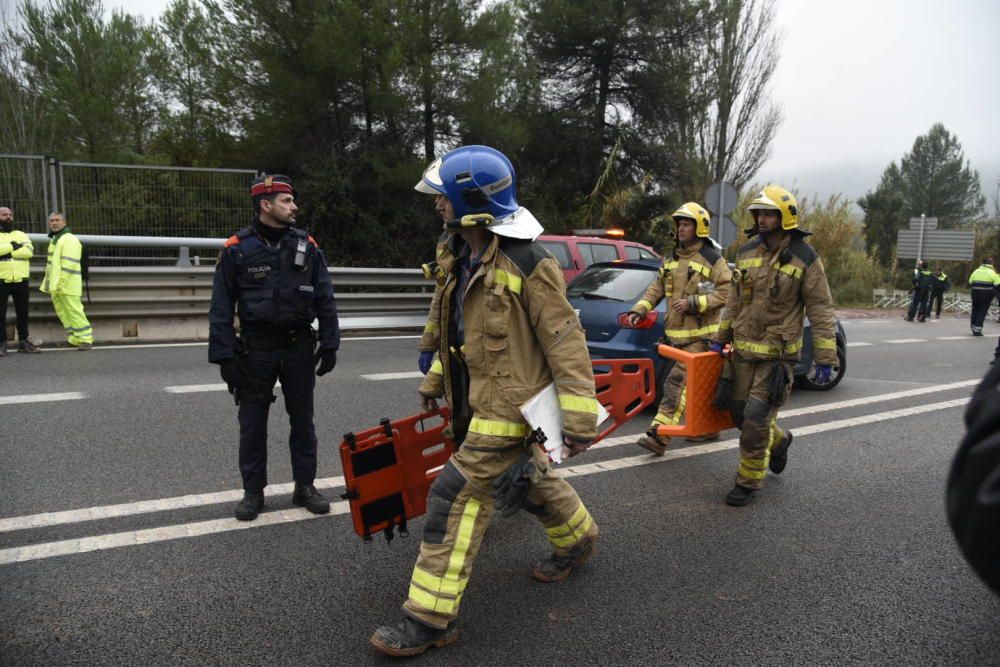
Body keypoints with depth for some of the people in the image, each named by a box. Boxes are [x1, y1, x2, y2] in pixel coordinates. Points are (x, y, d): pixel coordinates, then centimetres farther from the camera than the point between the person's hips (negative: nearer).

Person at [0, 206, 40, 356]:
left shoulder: (21, 235, 12)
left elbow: (29, 251, -5)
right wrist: (12, 246, -12)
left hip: (20, 280, 3)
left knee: (22, 312, 8)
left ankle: (23, 341, 17)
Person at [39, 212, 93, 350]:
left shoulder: (69, 239, -11)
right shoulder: (54, 240, 20)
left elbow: (69, 264, -20)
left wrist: (60, 283, -24)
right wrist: (50, 283, 22)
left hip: (67, 285, -10)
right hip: (56, 285, 10)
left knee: (74, 312, -10)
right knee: (63, 313, 11)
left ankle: (86, 339, -5)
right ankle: (74, 339, 17)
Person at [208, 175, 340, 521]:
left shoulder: (307, 245, 2)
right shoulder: (237, 248, -5)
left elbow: (325, 299, 5)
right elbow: (221, 307, -3)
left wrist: (329, 344, 1)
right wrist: (224, 356, -8)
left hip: (299, 347, 2)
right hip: (256, 349, -2)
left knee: (303, 420, 11)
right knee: (252, 423, 8)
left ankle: (305, 486, 25)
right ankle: (253, 491, 23)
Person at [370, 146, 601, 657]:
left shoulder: (528, 264, -19)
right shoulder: (467, 258, 9)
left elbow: (565, 342, -19)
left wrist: (579, 419, -21)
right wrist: (434, 382, 24)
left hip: (512, 407, -9)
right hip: (479, 402, 9)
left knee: (456, 499, -8)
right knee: (532, 481, 25)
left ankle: (430, 618, 5)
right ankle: (577, 540, 51)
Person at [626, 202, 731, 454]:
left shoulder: (713, 260, -4)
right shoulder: (671, 259, 17)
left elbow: (726, 292, -11)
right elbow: (657, 287, 15)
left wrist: (693, 303, -18)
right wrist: (640, 308, 0)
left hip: (699, 334, -7)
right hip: (676, 332, 7)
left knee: (677, 382, -14)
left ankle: (659, 435, -18)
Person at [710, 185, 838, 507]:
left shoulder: (805, 259, -8)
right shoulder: (747, 252, 7)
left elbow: (821, 309, -7)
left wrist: (825, 358, -11)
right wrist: (720, 338, 16)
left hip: (777, 354, -5)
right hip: (743, 349, 6)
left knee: (756, 418, -7)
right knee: (739, 411, 12)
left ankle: (748, 481, 11)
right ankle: (778, 440, 43)